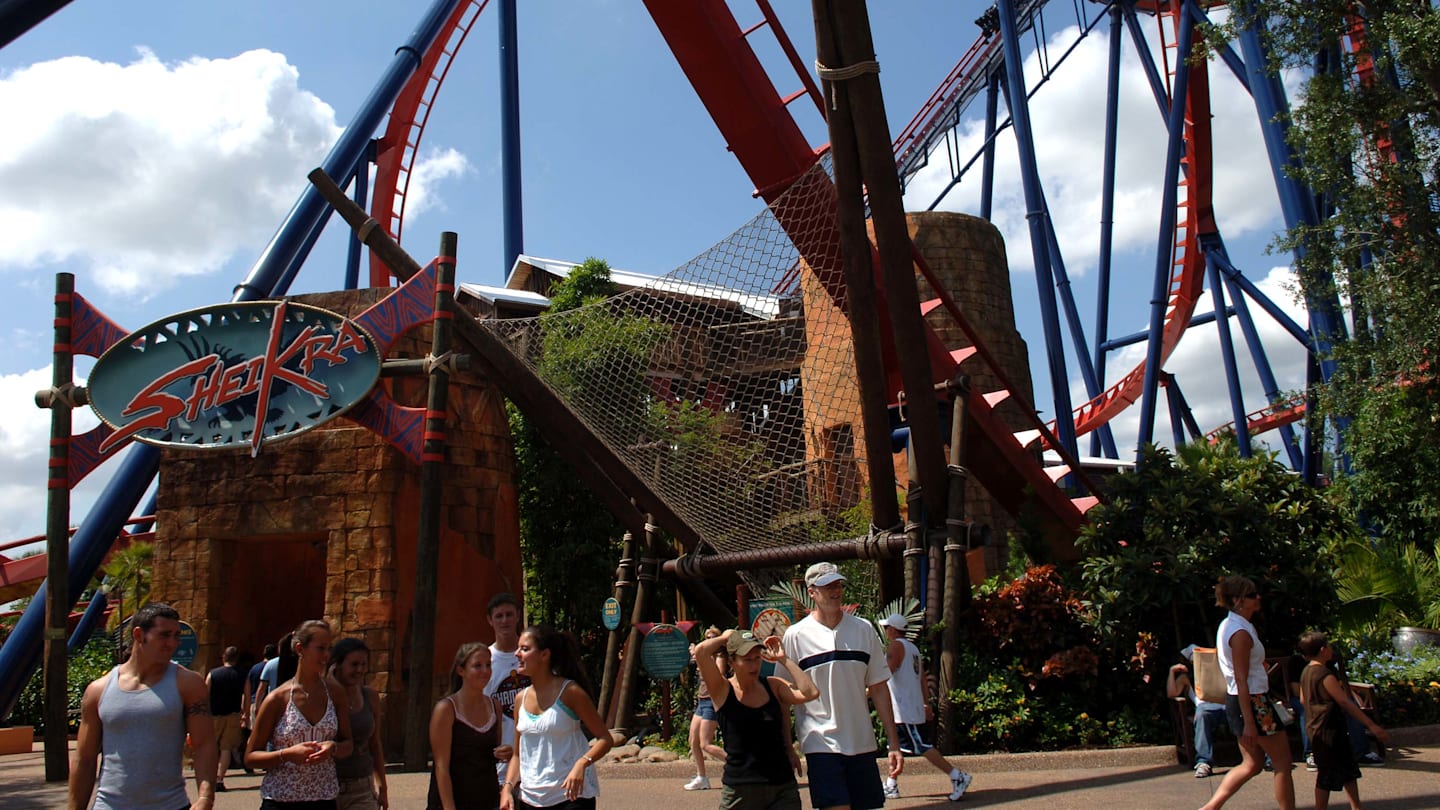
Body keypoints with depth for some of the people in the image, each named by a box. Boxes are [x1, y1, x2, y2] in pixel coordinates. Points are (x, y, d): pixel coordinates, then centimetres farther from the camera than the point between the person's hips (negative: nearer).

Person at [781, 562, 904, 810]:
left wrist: (893, 743, 5)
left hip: (862, 744, 4)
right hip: (821, 743, -4)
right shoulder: (795, 635, -4)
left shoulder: (864, 629, 6)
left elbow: (879, 687, 8)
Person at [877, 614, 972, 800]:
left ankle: (957, 776, -11)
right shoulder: (912, 647, 17)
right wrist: (925, 703, 23)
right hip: (913, 705, 10)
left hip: (903, 709, -10)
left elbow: (886, 672, -24)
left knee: (921, 746, -9)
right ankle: (891, 786, 19)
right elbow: (921, 677, 20)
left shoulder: (895, 646, -11)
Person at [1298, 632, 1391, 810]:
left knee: (1349, 769, 19)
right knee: (1327, 775, -1)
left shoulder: (1306, 672, 9)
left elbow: (1303, 699, 18)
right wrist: (1371, 725, -24)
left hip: (1317, 730, 10)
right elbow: (1345, 702, -24)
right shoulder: (1325, 674, -20)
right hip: (1329, 730, -10)